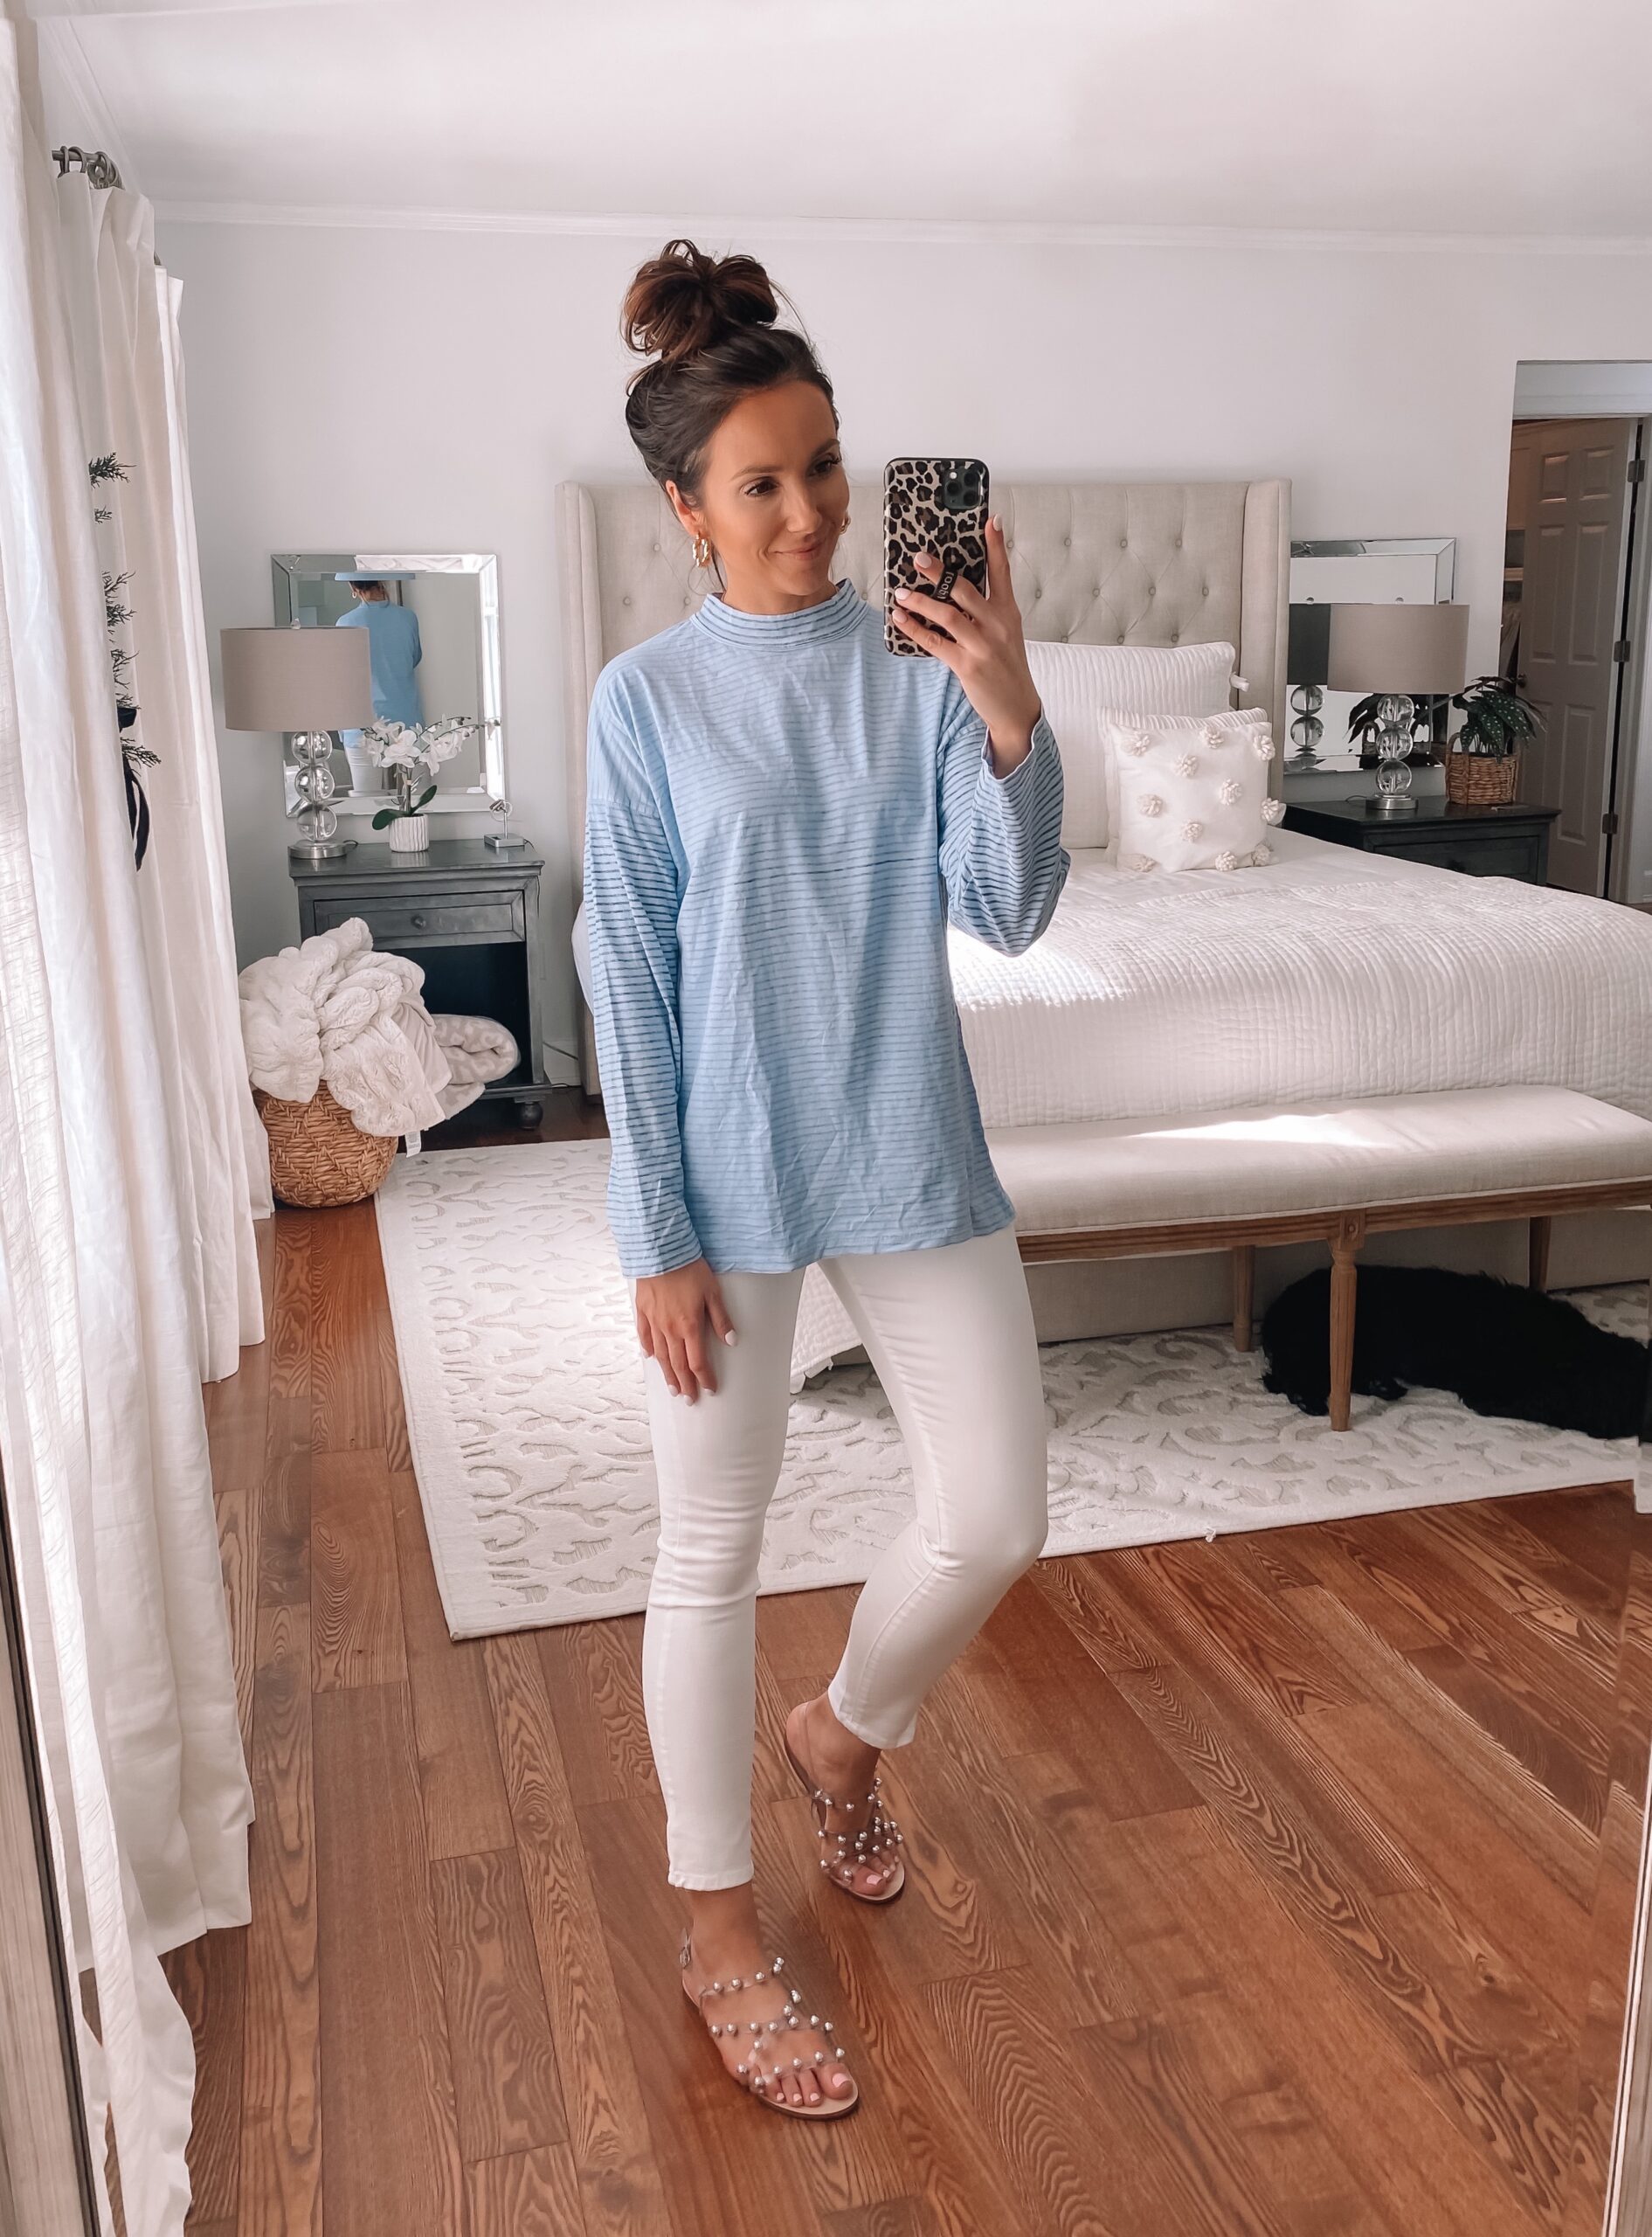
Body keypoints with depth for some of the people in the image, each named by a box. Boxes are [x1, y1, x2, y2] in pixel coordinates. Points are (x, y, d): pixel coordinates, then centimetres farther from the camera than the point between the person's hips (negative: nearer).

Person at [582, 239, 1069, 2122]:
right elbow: (628, 981, -6)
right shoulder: (647, 699, -5)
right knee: (712, 1555, 8)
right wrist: (658, 1236, -9)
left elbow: (1011, 913, -6)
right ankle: (719, 1928, 28)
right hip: (727, 1177, -3)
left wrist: (1011, 719, -22)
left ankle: (845, 1735, 39)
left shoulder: (924, 666, 1)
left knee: (996, 1515, 7)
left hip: (908, 1157, 3)